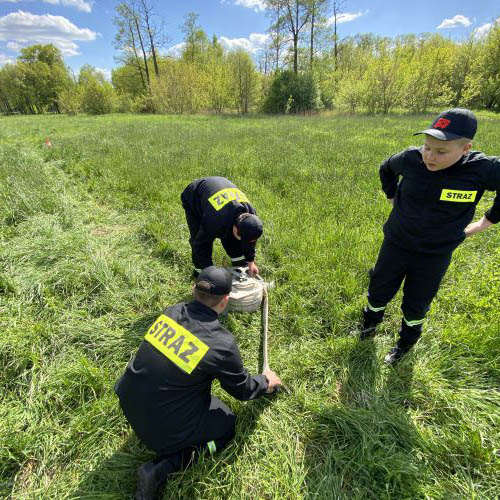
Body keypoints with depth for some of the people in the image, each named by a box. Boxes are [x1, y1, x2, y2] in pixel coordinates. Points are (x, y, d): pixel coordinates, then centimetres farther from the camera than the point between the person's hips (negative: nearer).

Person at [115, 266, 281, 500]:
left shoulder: (172, 311, -9)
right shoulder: (222, 344, -25)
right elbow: (243, 390, -5)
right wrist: (266, 382, 17)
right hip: (161, 429, -6)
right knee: (227, 425, 15)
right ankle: (161, 469, 2)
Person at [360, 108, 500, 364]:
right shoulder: (410, 158, -16)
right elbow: (386, 169, 7)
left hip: (434, 256, -1)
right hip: (395, 246, 2)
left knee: (416, 305, 16)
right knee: (379, 291, 18)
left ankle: (406, 341, 46)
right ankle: (371, 321, 50)